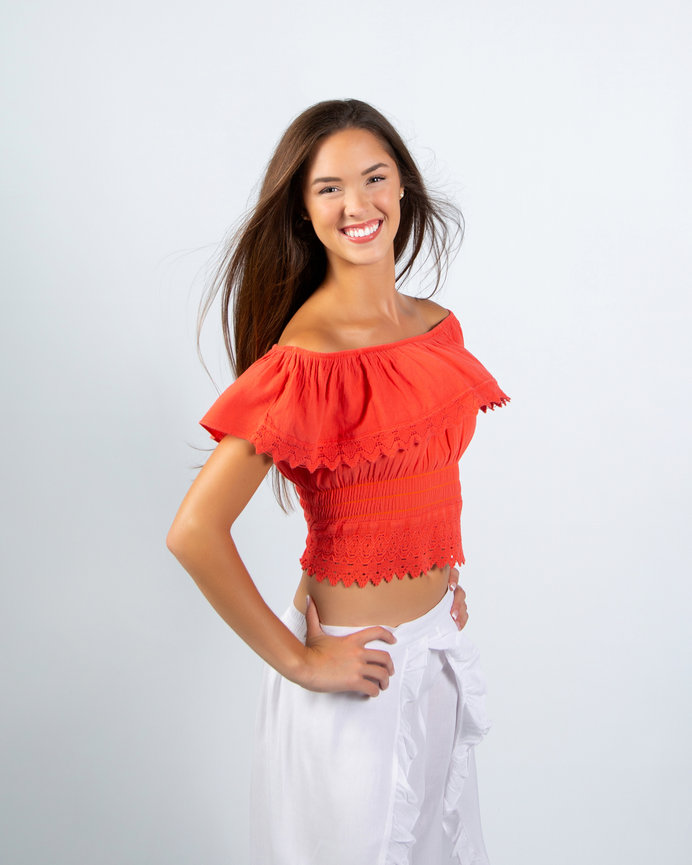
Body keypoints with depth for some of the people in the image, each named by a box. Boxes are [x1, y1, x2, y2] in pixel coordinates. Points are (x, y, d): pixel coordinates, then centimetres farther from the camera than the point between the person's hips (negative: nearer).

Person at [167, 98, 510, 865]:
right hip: (358, 667, -7)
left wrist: (444, 576, 6)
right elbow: (194, 534, -29)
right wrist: (297, 662, -19)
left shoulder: (439, 327, 0)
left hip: (440, 646, 7)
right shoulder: (304, 360, -24)